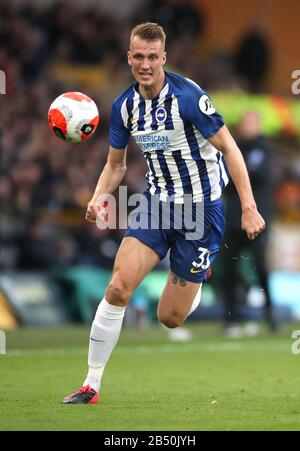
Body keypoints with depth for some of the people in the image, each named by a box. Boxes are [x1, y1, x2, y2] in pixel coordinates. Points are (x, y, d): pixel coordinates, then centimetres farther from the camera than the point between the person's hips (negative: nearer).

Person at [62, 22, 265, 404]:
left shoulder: (187, 96, -19)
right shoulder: (124, 106, -1)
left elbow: (229, 148, -15)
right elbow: (116, 164, 12)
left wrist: (248, 208, -21)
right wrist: (99, 197, -9)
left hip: (201, 208, -4)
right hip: (157, 202, 4)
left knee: (170, 318, -2)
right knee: (118, 288, -16)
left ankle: (198, 281, 35)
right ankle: (91, 385, -7)